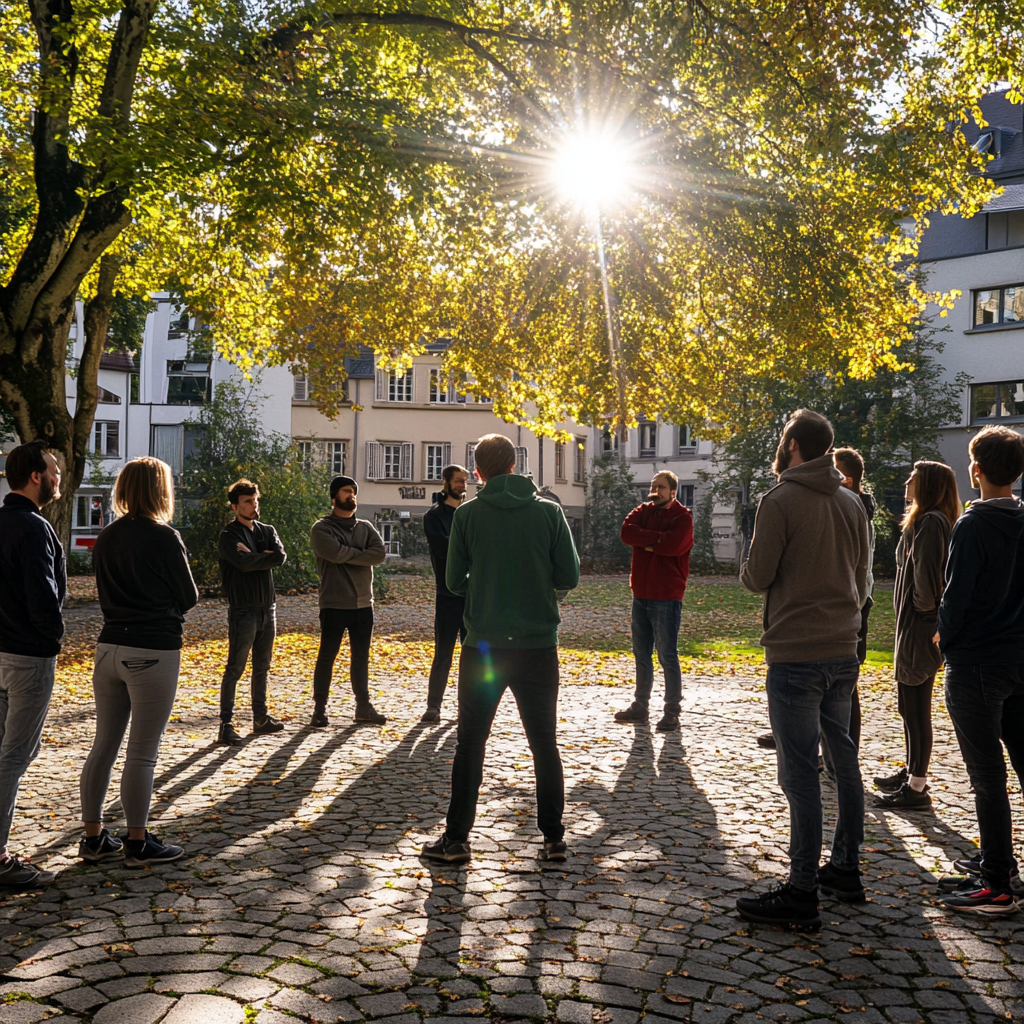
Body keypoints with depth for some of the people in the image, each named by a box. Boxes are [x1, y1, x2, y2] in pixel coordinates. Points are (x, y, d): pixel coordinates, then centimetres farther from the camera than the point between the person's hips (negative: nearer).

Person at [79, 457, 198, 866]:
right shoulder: (164, 537, -13)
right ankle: (138, 844, 11)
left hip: (110, 647, 6)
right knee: (142, 753, 2)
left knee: (103, 746, 13)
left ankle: (93, 838, 21)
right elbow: (188, 596, -5)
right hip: (153, 652, -6)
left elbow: (105, 590, 15)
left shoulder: (106, 537, 6)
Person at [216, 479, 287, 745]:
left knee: (262, 667, 13)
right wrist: (264, 557, -7)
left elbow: (281, 556, -6)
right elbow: (244, 563, -22)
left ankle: (260, 719, 22)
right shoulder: (229, 535, -6)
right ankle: (226, 725, -2)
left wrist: (253, 555, -14)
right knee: (235, 669, -5)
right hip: (243, 610, -6)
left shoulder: (267, 531, 12)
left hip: (267, 608, 6)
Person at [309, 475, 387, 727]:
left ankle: (363, 707, 20)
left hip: (363, 605, 5)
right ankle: (319, 710, 7)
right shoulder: (321, 528, -2)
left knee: (361, 658, 12)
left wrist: (348, 556, -13)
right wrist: (361, 554, -8)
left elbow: (380, 553, -6)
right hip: (334, 605, -5)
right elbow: (335, 552, -21)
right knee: (327, 657, 0)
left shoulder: (366, 527, 11)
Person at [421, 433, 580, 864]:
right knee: (544, 745, 13)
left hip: (483, 646, -1)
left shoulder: (467, 514, -4)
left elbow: (454, 581, 0)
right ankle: (554, 839, 16)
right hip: (538, 646, 1)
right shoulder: (548, 511, -2)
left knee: (470, 745, 10)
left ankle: (457, 839, 12)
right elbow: (569, 577, -1)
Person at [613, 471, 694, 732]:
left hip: (667, 598, -6)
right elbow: (626, 532, -9)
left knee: (668, 657, -3)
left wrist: (646, 542, -10)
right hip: (641, 595, 6)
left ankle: (672, 713, 5)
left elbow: (673, 544, -25)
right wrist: (658, 538, -17)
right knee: (641, 655, 15)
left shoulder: (682, 517, -7)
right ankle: (640, 706, 26)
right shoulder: (643, 511, 10)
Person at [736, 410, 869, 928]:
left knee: (800, 771, -5)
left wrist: (748, 564, 9)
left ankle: (801, 892, 0)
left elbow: (757, 577, -11)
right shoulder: (852, 503, 9)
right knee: (843, 759, 17)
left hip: (796, 656, -7)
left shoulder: (779, 501, -12)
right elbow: (860, 575, 15)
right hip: (844, 651, 8)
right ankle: (846, 868, 28)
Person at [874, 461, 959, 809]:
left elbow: (926, 575, -23)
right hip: (913, 624, 11)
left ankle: (916, 788, 3)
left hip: (920, 626, -11)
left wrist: (924, 610, -9)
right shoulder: (924, 520, 15)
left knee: (916, 707, -4)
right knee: (909, 705, 19)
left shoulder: (931, 522, -17)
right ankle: (912, 772, 31)